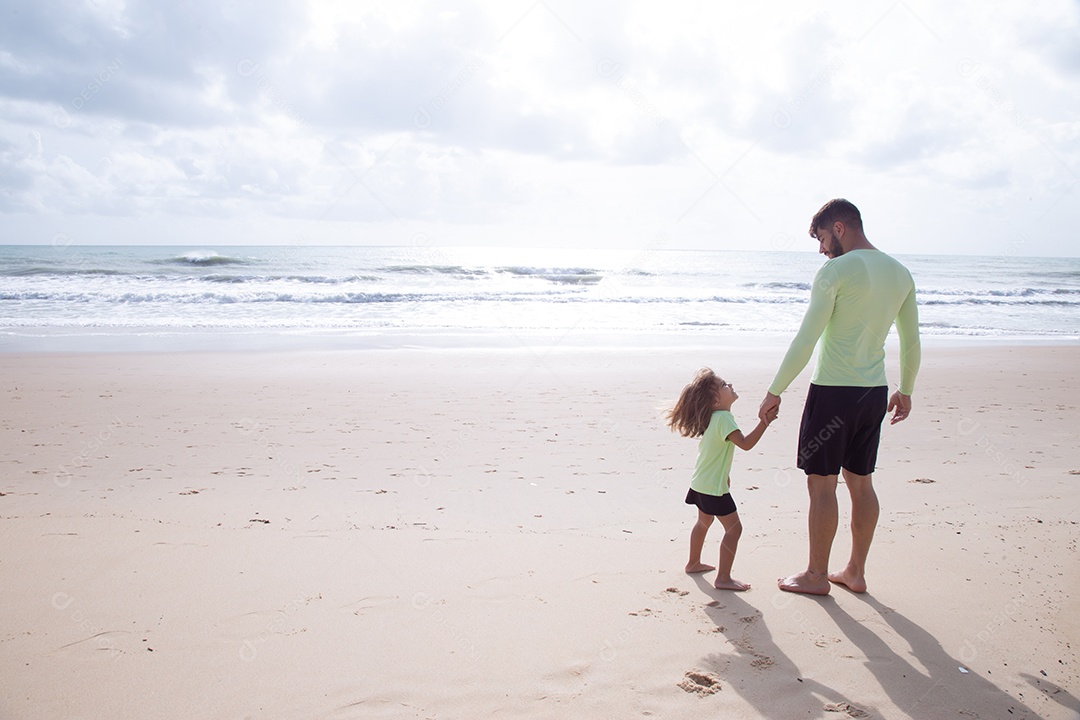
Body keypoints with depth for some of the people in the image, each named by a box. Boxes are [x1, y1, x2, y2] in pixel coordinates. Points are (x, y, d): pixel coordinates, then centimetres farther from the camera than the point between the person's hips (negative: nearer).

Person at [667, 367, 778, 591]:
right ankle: (723, 578, -6)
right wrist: (764, 422, -32)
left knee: (703, 522, 26)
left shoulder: (713, 418, 9)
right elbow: (745, 443, -31)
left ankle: (694, 563, 41)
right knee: (733, 528, -7)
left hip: (700, 482, 10)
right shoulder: (724, 418, -21)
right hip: (714, 487, -10)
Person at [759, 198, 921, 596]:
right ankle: (856, 572, 25)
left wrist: (775, 391, -9)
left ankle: (816, 575, 14)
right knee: (861, 482, 15)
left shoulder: (835, 271, -13)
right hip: (875, 392, 7)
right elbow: (912, 342, 16)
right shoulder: (900, 273, 9)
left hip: (834, 391, -7)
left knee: (822, 484, 3)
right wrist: (905, 390, 28)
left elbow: (805, 340, -15)